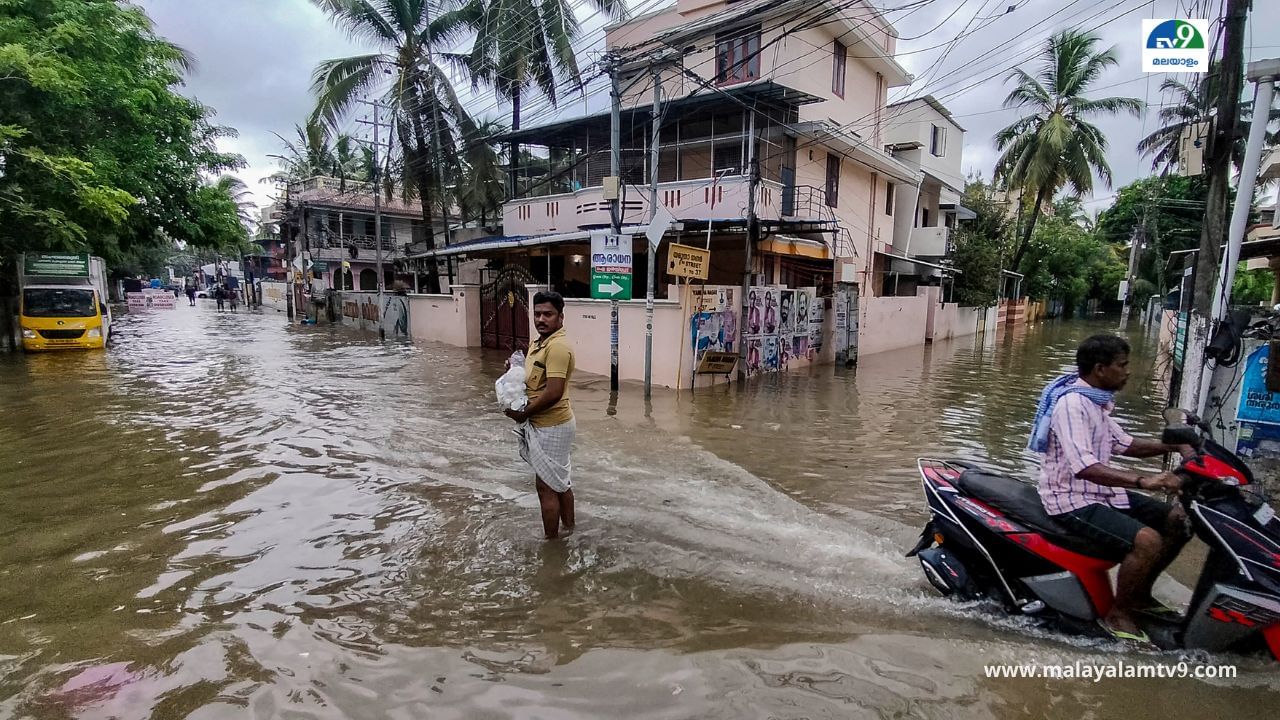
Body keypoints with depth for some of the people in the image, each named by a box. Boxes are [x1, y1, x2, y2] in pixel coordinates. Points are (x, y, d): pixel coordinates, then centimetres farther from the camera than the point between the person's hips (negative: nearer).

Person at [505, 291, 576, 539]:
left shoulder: (558, 346, -23)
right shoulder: (540, 343, 10)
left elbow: (553, 392, -29)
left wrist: (523, 413, -17)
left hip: (551, 427, -10)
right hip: (550, 424, 10)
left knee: (546, 486, 1)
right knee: (560, 480, 21)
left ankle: (551, 541, 15)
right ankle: (567, 526, 36)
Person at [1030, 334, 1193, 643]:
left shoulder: (1095, 401, 11)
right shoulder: (1072, 404, -23)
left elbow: (1123, 443, 20)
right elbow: (1083, 467, -33)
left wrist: (1174, 446, 8)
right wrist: (1143, 480, -40)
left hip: (1100, 491, 11)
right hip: (1073, 500, -11)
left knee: (1179, 520, 10)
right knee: (1148, 540, -25)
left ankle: (1140, 595, 21)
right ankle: (1118, 615, -4)